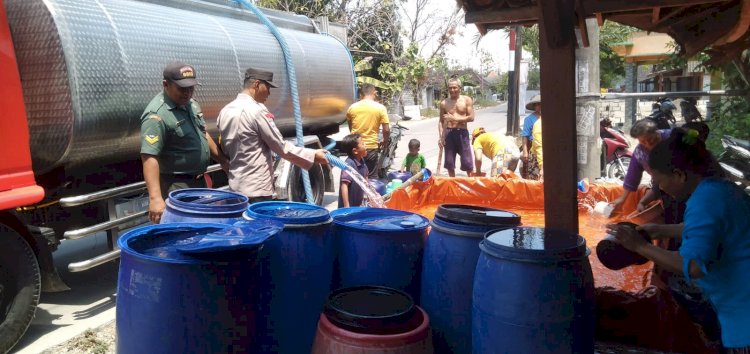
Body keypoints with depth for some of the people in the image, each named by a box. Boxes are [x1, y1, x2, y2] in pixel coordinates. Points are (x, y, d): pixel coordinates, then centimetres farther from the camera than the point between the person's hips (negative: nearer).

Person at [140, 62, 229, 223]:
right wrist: (155, 197, -38)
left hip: (198, 181, 9)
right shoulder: (157, 115, -22)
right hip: (176, 186, -9)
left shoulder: (190, 103, 5)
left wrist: (222, 160, 18)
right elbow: (149, 157, -30)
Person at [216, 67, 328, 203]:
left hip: (235, 186, 9)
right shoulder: (257, 111, -15)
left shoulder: (225, 111, 10)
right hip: (256, 189, -8)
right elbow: (282, 147, -13)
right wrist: (313, 155, -7)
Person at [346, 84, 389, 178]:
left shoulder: (352, 107, 1)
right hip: (371, 147, -2)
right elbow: (386, 130, -8)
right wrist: (385, 141, 11)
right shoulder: (380, 108, -7)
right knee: (371, 178, 8)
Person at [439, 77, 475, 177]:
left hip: (462, 133, -2)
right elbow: (441, 121, 9)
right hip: (449, 133, 2)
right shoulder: (444, 103, 6)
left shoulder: (467, 100, 0)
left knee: (467, 162, 1)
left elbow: (471, 117, -7)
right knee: (449, 162, 7)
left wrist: (454, 118, -14)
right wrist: (441, 136, -1)